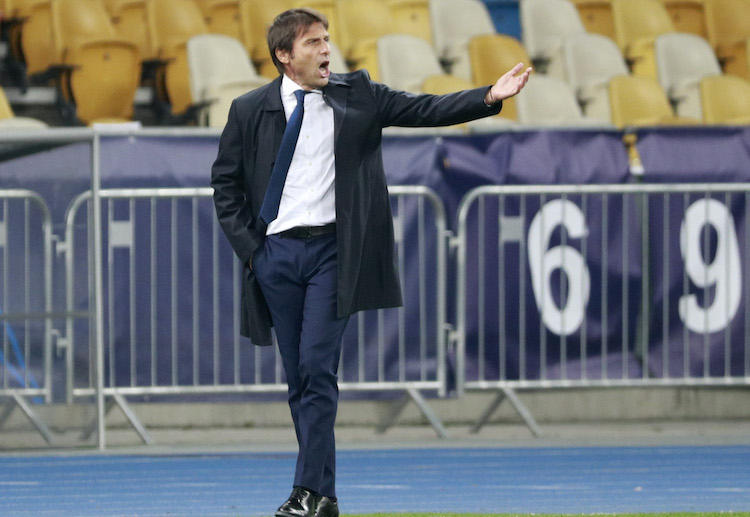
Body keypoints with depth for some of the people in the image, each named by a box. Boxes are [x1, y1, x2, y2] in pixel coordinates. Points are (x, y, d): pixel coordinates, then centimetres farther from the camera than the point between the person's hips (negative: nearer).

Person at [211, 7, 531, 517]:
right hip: (276, 252, 2)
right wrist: (246, 242, 3)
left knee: (318, 369, -11)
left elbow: (423, 110, 1)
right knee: (298, 377, 5)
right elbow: (225, 182, 13)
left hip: (331, 250, -2)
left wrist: (490, 97, -11)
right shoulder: (250, 110, 5)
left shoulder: (356, 95, 5)